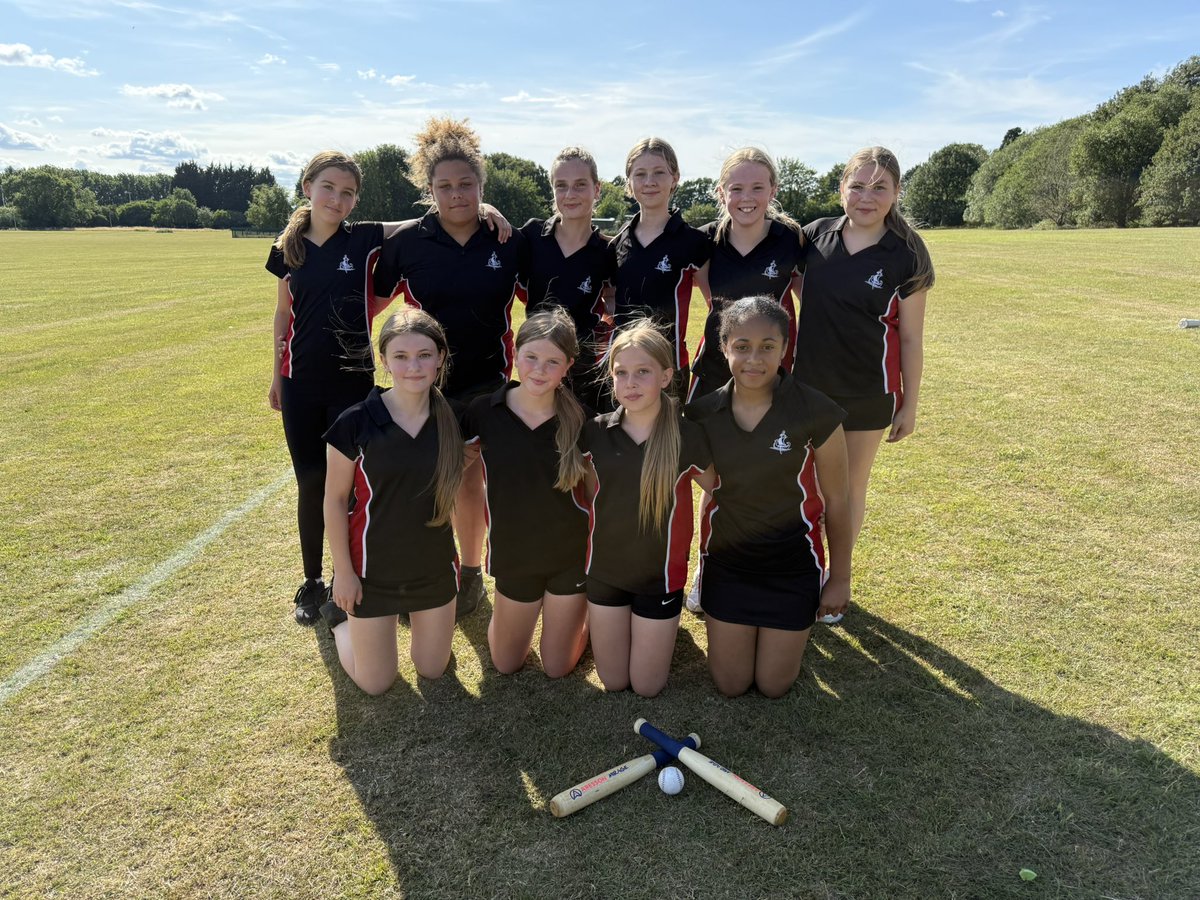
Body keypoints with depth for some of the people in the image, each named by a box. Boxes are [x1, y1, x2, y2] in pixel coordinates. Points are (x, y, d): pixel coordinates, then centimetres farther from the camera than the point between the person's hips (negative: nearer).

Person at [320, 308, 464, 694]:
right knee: (375, 683, 13)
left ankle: (413, 610, 44)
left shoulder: (452, 419, -10)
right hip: (372, 570, -2)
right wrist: (342, 571, -7)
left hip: (435, 567, 3)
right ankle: (338, 608, 37)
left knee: (432, 671, 18)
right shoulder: (356, 422, -18)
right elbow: (335, 499, -9)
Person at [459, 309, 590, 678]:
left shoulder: (580, 418, -16)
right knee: (506, 664, 18)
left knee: (557, 668, 14)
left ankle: (584, 608, 42)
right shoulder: (484, 411, -14)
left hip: (571, 554, -1)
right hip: (513, 555, 2)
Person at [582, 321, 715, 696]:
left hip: (660, 575, -2)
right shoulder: (596, 432, -9)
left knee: (647, 687, 11)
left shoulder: (688, 435, -16)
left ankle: (665, 622, 37)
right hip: (604, 570, 2)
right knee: (613, 682, 15)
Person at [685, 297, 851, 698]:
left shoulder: (815, 412, -18)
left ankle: (795, 625, 41)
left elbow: (836, 500, -8)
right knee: (730, 684, 12)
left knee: (774, 685, 11)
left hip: (793, 564, -2)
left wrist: (840, 577, -1)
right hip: (726, 562, 2)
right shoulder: (702, 414, -11)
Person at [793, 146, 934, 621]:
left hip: (867, 394, -2)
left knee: (850, 487, 13)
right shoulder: (816, 235, -3)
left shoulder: (906, 255, -10)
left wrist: (910, 402, -2)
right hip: (807, 384, 3)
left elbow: (910, 337, -5)